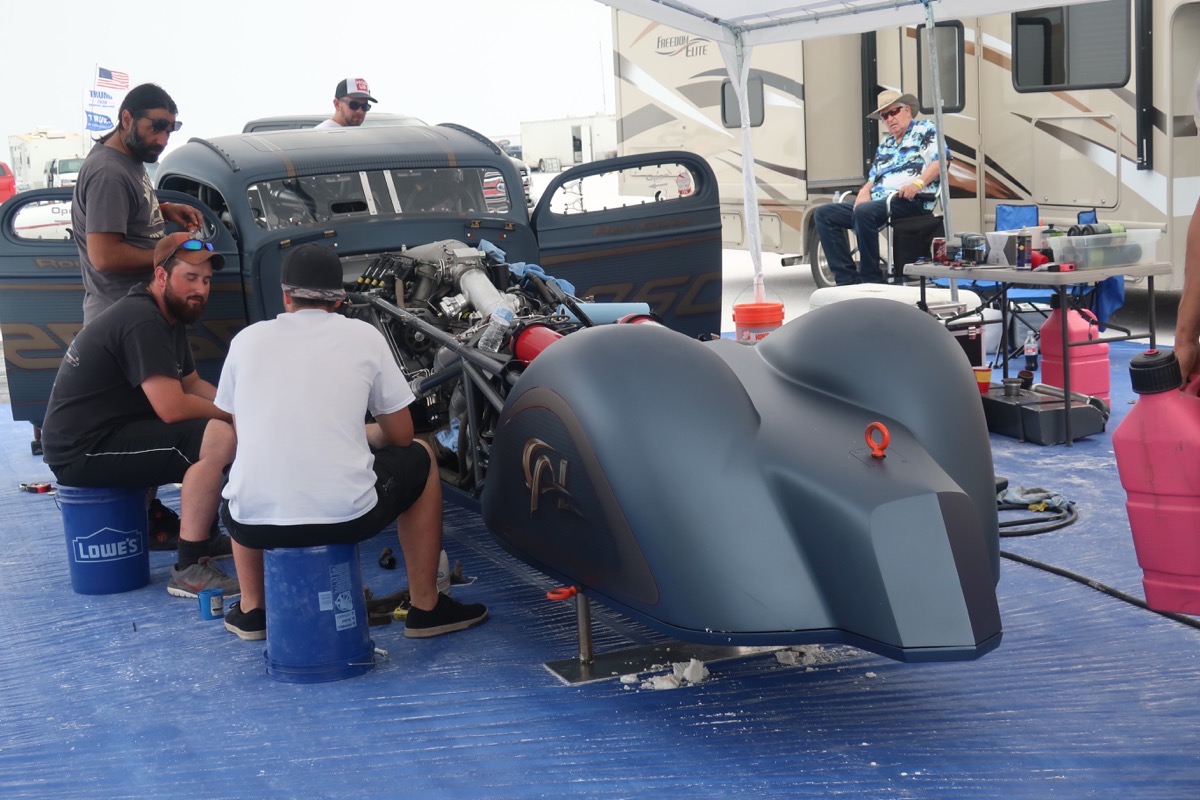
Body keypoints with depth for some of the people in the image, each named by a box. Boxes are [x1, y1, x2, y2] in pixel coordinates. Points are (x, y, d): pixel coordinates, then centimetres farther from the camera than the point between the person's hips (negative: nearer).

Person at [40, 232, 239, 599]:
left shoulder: (169, 316, 12)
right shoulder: (142, 322, -21)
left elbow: (192, 384, 18)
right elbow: (172, 408, -27)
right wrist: (232, 411, -12)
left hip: (106, 432, 11)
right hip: (81, 451, -11)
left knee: (224, 426, 16)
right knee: (219, 438, -26)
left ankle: (206, 536, 22)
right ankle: (188, 571, -23)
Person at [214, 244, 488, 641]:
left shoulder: (246, 339, 9)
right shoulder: (363, 336, 5)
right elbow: (400, 435, 12)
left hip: (255, 522, 3)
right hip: (347, 516, -2)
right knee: (420, 458, 27)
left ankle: (251, 609, 37)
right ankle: (426, 608, 28)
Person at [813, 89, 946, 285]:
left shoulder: (924, 130, 8)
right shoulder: (884, 146, 30)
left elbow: (940, 161, -7)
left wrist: (918, 183, -23)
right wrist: (864, 191, 2)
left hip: (911, 200, -8)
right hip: (877, 200, 8)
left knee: (864, 212, -37)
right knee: (823, 214, -3)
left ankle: (871, 279, -28)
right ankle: (848, 279, -15)